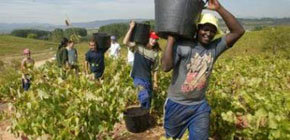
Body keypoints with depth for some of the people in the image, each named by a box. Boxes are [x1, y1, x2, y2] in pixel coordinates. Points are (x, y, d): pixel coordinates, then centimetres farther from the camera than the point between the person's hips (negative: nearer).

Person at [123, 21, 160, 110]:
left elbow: (155, 69, 10)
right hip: (138, 77, -4)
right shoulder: (138, 47, -4)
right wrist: (131, 28, -21)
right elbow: (125, 42, -18)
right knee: (145, 96, -23)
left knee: (148, 99, 10)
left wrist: (155, 82, 8)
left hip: (148, 79, 4)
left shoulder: (155, 53, 4)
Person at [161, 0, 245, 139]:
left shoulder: (215, 48, -4)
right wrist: (171, 39, -27)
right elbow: (166, 67, -29)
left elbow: (239, 31, -11)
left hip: (199, 106, 3)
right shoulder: (182, 45, -18)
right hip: (176, 104, -3)